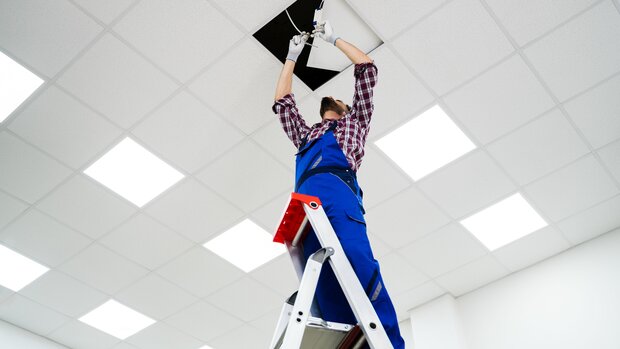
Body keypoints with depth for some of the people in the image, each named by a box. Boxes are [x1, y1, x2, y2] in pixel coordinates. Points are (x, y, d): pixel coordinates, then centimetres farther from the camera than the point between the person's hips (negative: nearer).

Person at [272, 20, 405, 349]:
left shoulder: (353, 123, 34)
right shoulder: (305, 135, 43)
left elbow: (367, 68, 35)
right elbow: (282, 102, 48)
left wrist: (334, 39, 44)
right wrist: (292, 57, 55)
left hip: (336, 190, -4)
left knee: (360, 266, -27)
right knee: (325, 291, -17)